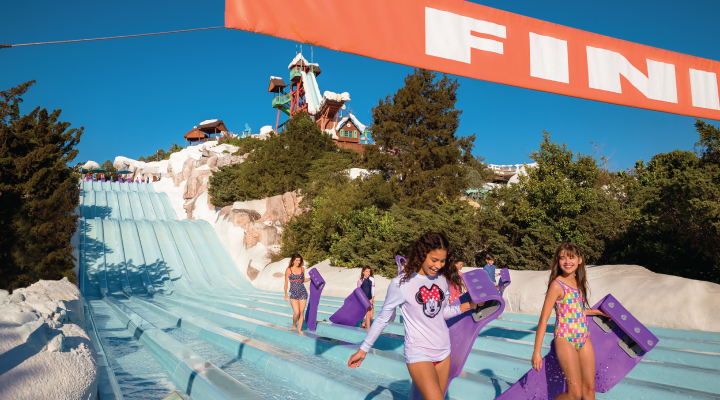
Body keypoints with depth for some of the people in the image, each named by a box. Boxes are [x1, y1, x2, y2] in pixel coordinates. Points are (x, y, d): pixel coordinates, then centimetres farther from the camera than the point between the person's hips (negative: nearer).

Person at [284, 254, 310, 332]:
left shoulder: (302, 269, 6)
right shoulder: (288, 270, -3)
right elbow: (286, 283, 0)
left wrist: (311, 278, 4)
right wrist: (286, 294, -3)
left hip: (303, 293, 3)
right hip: (293, 293, -3)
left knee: (301, 312, 4)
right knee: (296, 313, -11)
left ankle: (299, 330, 15)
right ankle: (294, 325, 18)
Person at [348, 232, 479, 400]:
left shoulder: (442, 279, 3)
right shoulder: (401, 283, -13)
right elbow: (382, 319, -3)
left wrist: (468, 306, 1)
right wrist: (363, 350, 1)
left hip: (443, 351, 6)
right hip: (419, 355, -6)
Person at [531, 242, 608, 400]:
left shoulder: (579, 283, 8)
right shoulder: (557, 285, -13)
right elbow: (543, 318, -15)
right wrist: (536, 352, -16)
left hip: (584, 339, 7)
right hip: (565, 341, -7)